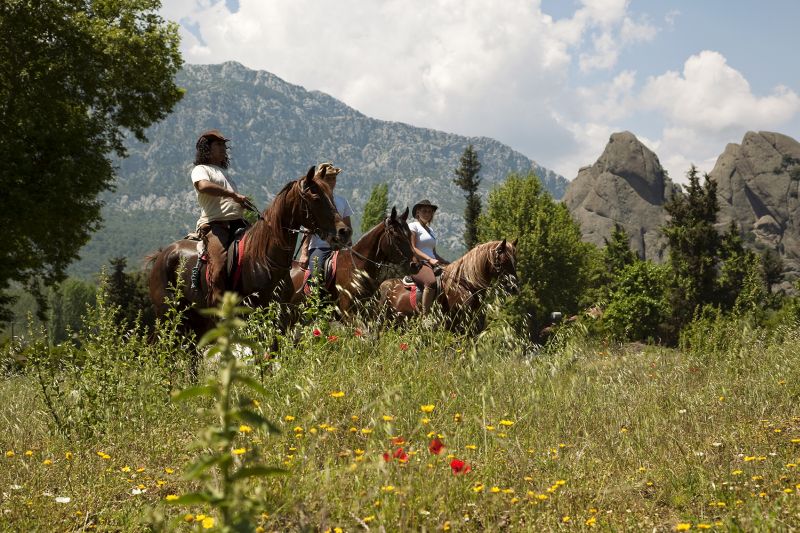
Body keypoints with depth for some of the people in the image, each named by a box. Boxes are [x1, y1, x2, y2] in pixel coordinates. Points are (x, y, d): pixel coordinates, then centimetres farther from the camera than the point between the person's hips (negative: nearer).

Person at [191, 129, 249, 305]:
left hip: (237, 223, 8)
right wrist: (234, 195, -17)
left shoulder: (224, 173, 34)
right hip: (214, 224, -8)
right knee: (219, 266, -26)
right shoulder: (201, 169, 8)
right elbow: (204, 186, -17)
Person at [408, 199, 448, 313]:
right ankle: (424, 314, -39)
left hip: (432, 264, 8)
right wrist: (429, 259, -19)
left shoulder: (430, 231, 26)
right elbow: (412, 249, -9)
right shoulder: (413, 226, 3)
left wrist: (447, 263, 11)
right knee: (431, 282, -38)